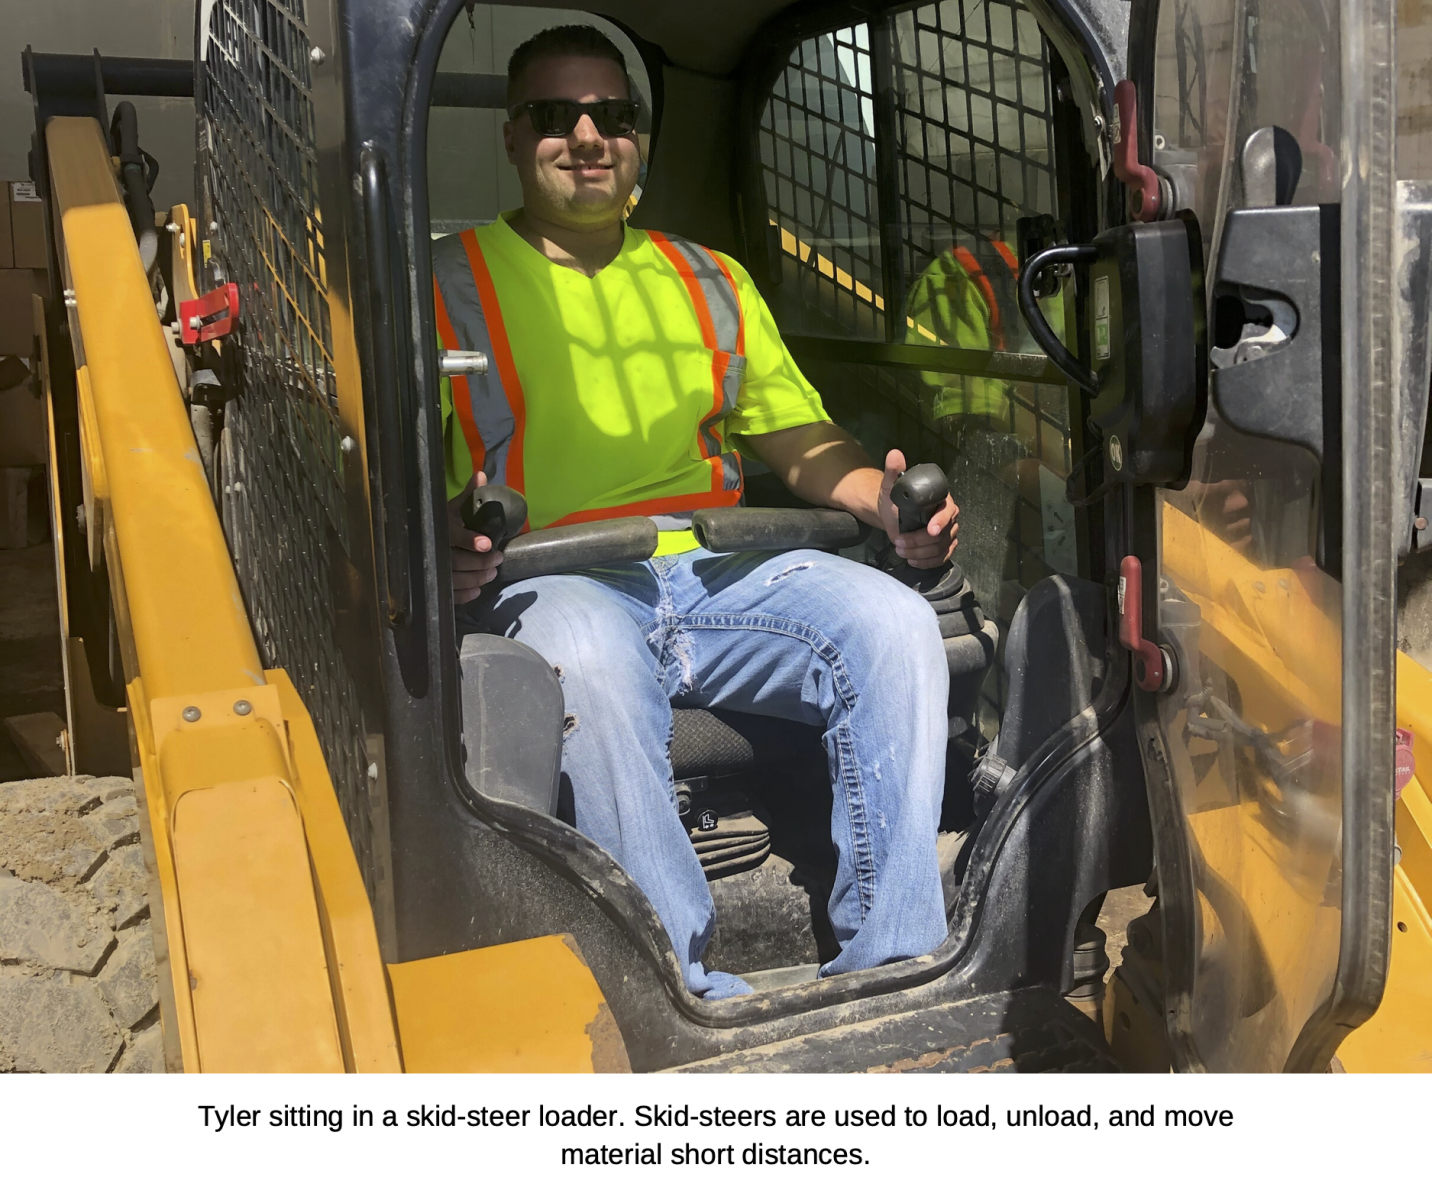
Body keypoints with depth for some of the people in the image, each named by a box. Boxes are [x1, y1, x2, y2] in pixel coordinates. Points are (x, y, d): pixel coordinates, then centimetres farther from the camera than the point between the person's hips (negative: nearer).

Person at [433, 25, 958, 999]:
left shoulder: (709, 280, 23)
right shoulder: (450, 283, 10)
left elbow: (796, 435, 20)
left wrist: (883, 501, -2)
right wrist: (439, 552, -24)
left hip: (717, 573, 4)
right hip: (552, 583, -3)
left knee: (894, 623, -22)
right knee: (589, 660, -39)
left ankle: (891, 969, -16)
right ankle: (696, 998, -31)